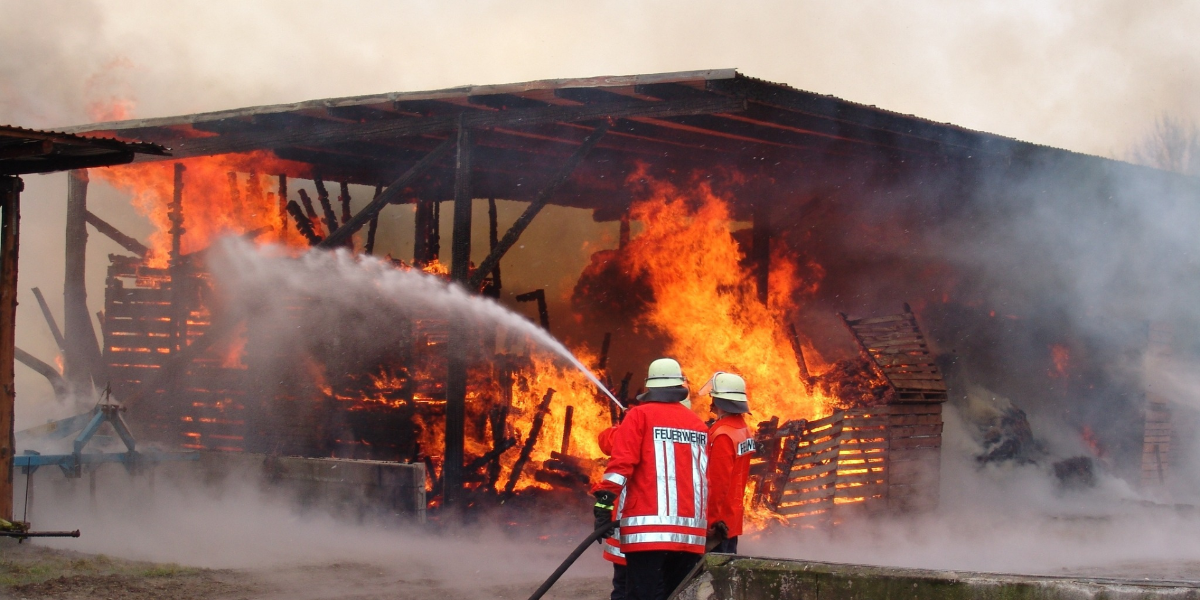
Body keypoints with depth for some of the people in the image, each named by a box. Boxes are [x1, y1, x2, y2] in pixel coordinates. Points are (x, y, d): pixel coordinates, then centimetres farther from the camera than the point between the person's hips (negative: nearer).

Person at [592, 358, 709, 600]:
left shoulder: (640, 415, 0)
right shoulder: (699, 424, 15)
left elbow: (622, 462, -11)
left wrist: (605, 500, -11)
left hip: (647, 531, -5)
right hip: (691, 534, 5)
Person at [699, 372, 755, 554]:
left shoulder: (722, 435, -18)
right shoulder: (743, 429, 9)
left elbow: (718, 482, -20)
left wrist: (711, 521, -17)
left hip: (718, 522, -9)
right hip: (732, 520, 9)